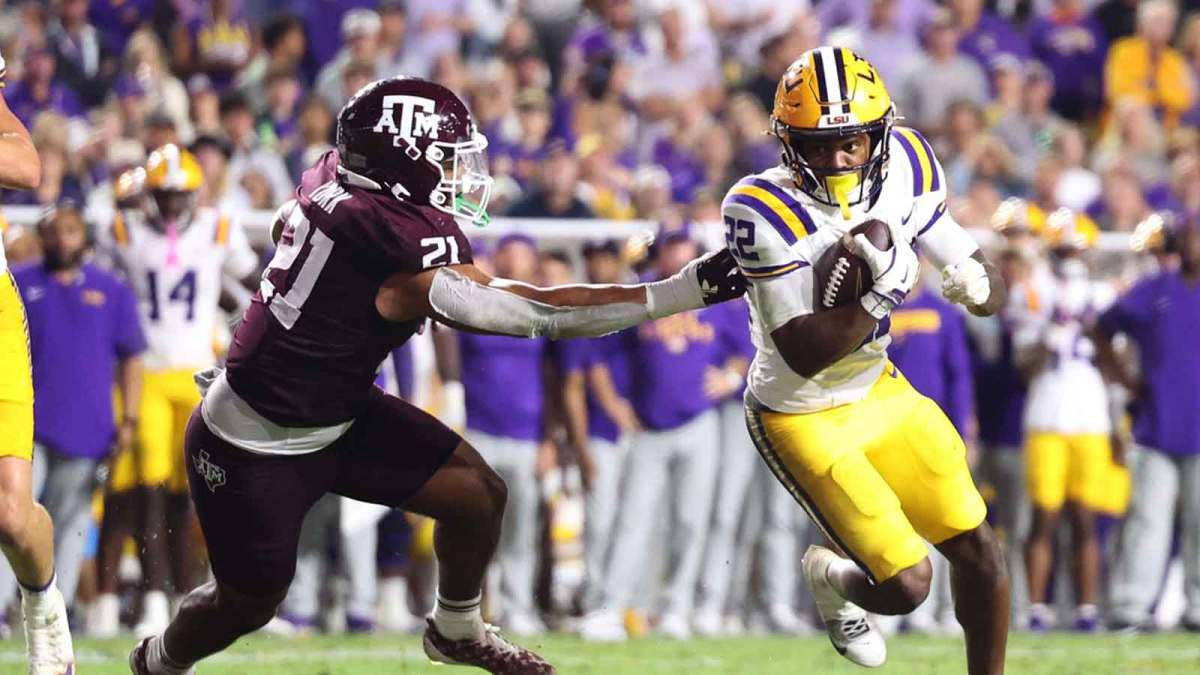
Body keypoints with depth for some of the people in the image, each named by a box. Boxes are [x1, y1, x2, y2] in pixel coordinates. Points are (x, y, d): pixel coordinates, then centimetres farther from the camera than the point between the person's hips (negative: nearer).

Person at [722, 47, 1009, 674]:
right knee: (906, 586, -6)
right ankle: (830, 577, 29)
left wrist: (975, 284, -27)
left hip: (880, 390, 6)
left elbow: (991, 289, -4)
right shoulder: (763, 212, -28)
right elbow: (805, 353, -30)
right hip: (802, 419, -6)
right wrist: (885, 291, -35)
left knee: (979, 550, 4)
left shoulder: (903, 167, -11)